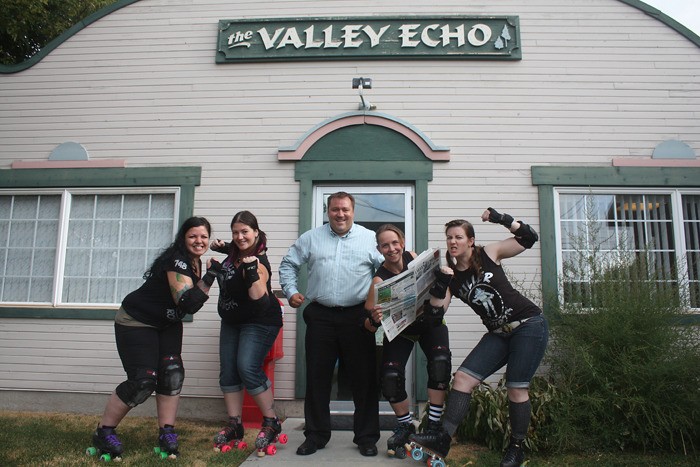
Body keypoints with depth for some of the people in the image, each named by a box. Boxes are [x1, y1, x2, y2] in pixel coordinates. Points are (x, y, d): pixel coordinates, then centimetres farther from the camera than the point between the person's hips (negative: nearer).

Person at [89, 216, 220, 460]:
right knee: (143, 381, -14)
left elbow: (190, 302, 15)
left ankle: (166, 433, 4)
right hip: (135, 322, -8)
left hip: (167, 323, 8)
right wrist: (210, 276, -37)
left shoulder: (195, 261, 1)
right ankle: (103, 432, 6)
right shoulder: (177, 261, -27)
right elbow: (189, 304, -34)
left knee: (172, 373, -6)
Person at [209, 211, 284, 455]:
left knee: (248, 369, -21)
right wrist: (222, 247, 4)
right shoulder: (236, 251, -2)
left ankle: (271, 423, -7)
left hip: (259, 322, -9)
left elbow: (260, 300, -35)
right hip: (232, 321, 9)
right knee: (228, 371, 3)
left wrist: (252, 272, -45)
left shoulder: (258, 263, -26)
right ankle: (235, 426, 10)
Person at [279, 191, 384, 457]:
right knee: (317, 378, 8)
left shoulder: (370, 239, 4)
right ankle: (316, 435, 22)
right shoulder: (310, 239, 9)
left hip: (358, 317, -1)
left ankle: (366, 437, 19)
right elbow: (288, 265, 15)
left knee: (364, 378, 4)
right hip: (320, 317, 2)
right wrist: (291, 291, 3)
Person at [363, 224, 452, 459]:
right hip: (400, 329, -2)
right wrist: (374, 320, -50)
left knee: (440, 365, -23)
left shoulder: (412, 257, -16)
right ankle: (406, 427, 14)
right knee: (390, 378, -15)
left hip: (430, 322, 2)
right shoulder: (380, 280, -27)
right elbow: (368, 325, -27)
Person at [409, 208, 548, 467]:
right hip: (499, 333, 5)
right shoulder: (450, 275, 4)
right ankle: (444, 438, -8)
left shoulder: (488, 254, -5)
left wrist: (502, 219, -14)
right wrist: (440, 280, -20)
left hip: (529, 325, -5)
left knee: (516, 387, -5)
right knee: (463, 377, -8)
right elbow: (437, 308, -8)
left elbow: (529, 237, -4)